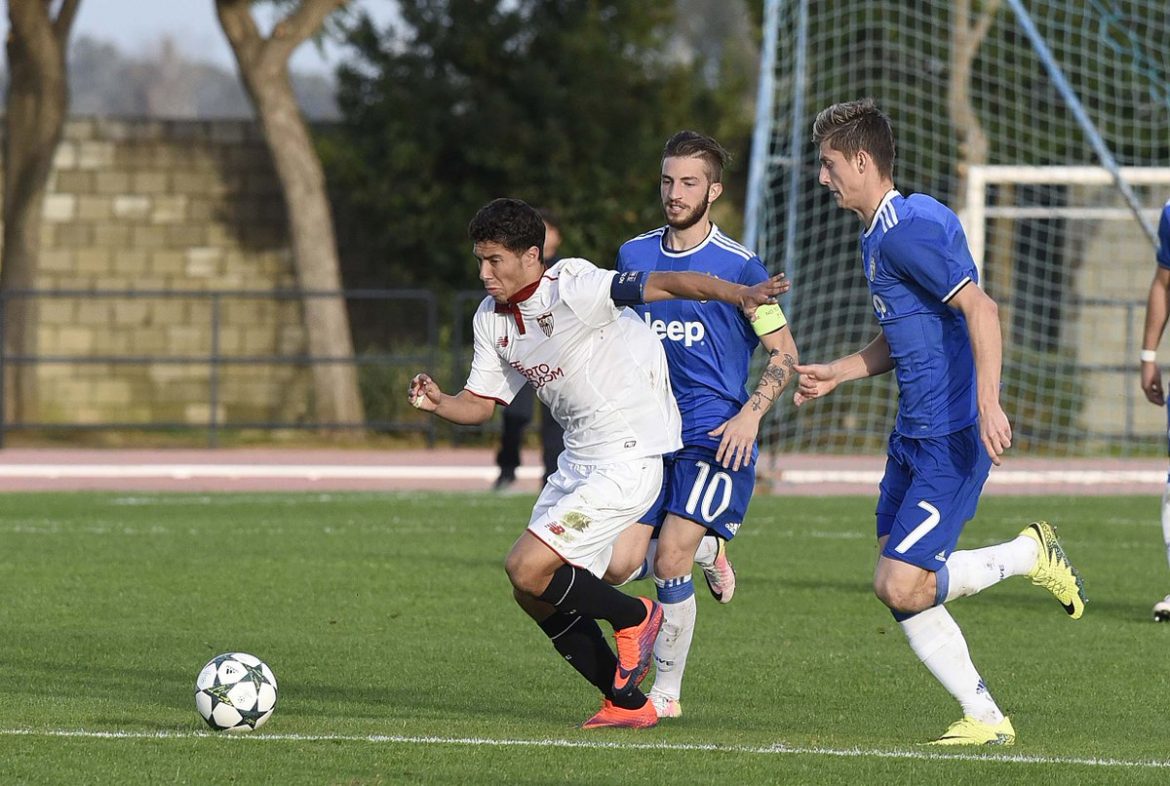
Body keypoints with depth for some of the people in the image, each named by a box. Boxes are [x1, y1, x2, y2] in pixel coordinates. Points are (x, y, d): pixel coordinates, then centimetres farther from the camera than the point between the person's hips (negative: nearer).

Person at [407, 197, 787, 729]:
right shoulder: (491, 319, 6)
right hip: (577, 461, 9)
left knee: (527, 569, -17)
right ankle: (628, 704, 18)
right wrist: (438, 402, -10)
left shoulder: (571, 289, -20)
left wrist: (739, 295, -44)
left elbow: (664, 285, -30)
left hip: (629, 460, -9)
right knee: (535, 597, 9)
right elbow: (480, 403, 13)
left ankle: (633, 618, 7)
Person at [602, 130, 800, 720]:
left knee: (669, 562, -15)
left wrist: (751, 413, -15)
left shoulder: (738, 267, -6)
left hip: (715, 438, -5)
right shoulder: (633, 256, 8)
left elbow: (784, 354, -1)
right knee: (615, 566, -5)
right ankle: (706, 552, 26)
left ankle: (666, 693, 0)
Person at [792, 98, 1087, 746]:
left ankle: (1028, 554, 5)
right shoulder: (878, 235, 16)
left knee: (900, 587, -15)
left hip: (952, 439, -10)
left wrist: (987, 403, -32)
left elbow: (980, 309, -25)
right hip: (913, 435, 10)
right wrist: (837, 372, 23)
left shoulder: (907, 231, -17)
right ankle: (985, 718, 10)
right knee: (900, 593, 5)